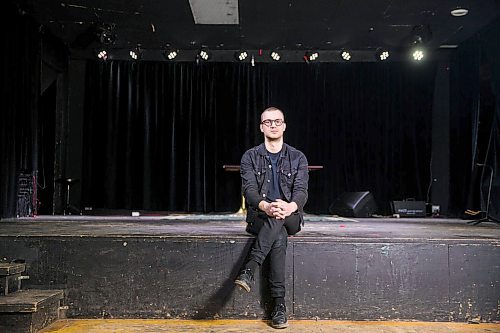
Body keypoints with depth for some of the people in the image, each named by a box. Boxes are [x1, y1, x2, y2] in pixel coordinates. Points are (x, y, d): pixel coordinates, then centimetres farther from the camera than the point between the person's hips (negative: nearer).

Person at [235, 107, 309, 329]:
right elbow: (249, 189, -9)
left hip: (290, 218, 1)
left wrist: (289, 207, -35)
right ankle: (279, 305, -35)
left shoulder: (297, 158, 7)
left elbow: (301, 191, -7)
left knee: (277, 220, -36)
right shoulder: (250, 157, 6)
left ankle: (248, 271, -40)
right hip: (259, 218, 0)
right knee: (279, 236, -34)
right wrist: (265, 206, -35)